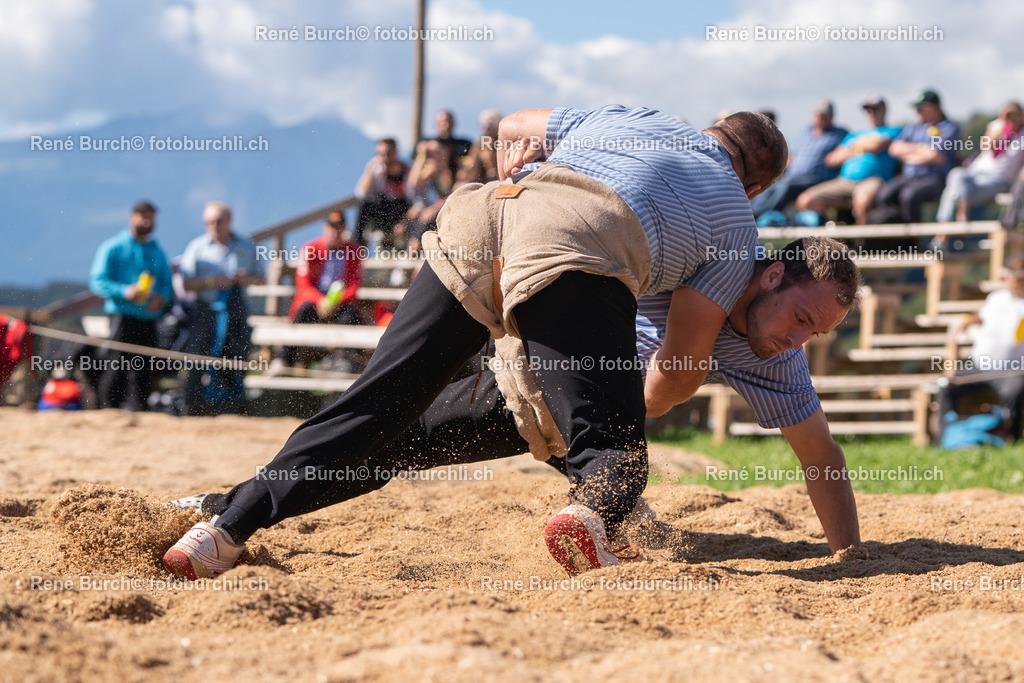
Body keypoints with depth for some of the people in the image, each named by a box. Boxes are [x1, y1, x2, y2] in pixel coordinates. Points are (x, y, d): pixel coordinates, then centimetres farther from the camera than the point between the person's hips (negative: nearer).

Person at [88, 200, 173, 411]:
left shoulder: (157, 252, 19)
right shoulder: (113, 247, 3)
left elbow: (166, 282, 21)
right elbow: (97, 281, -3)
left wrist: (162, 297, -2)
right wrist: (124, 291, -19)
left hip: (149, 319, 5)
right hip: (123, 316, -5)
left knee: (143, 371, 3)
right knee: (116, 369, -11)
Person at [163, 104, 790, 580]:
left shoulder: (623, 116, 39)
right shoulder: (738, 223, 28)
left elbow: (512, 126, 53)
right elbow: (685, 370, 22)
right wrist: (635, 405, 39)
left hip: (486, 209, 4)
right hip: (576, 252, -4)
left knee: (376, 403, 7)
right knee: (615, 455, -3)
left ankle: (227, 530, 1)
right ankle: (593, 513, -38)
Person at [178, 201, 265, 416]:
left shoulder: (247, 247, 12)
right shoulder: (197, 247, 7)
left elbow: (260, 278, 16)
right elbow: (187, 284, 1)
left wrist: (246, 278, -5)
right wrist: (211, 281, -15)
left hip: (237, 311, 2)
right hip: (206, 311, -2)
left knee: (236, 367, -1)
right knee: (196, 365, -9)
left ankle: (231, 413, 5)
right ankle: (192, 413, -5)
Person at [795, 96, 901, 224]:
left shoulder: (893, 131, 16)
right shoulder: (853, 135, 32)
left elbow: (876, 146, -5)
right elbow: (831, 160, 22)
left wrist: (856, 145, 15)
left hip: (872, 180, -5)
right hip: (844, 181, 5)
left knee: (863, 199, -44)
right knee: (805, 200, -18)